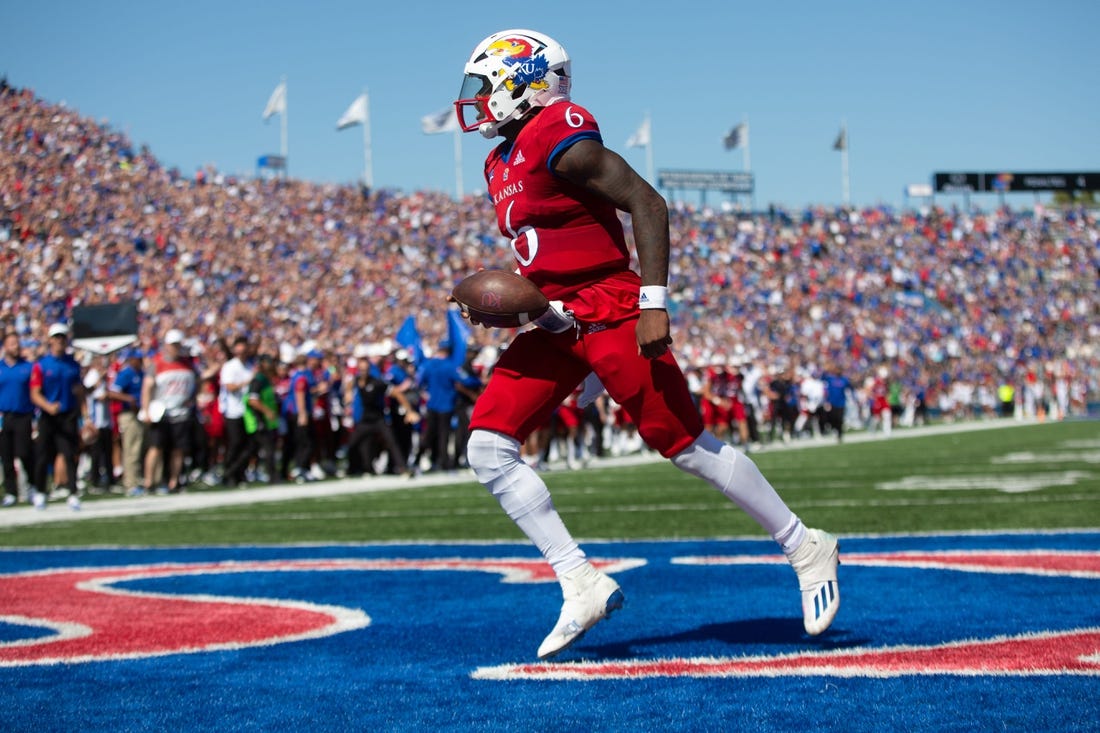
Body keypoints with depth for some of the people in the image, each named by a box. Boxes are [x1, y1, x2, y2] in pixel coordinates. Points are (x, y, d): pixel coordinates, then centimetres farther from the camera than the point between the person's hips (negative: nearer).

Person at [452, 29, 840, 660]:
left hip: (610, 313, -9)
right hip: (557, 326, 9)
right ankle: (582, 584, -1)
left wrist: (654, 304, -23)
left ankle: (806, 550, 14)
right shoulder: (503, 164, 15)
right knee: (489, 447, -3)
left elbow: (647, 203, -18)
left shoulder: (560, 139, -14)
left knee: (689, 447, -3)